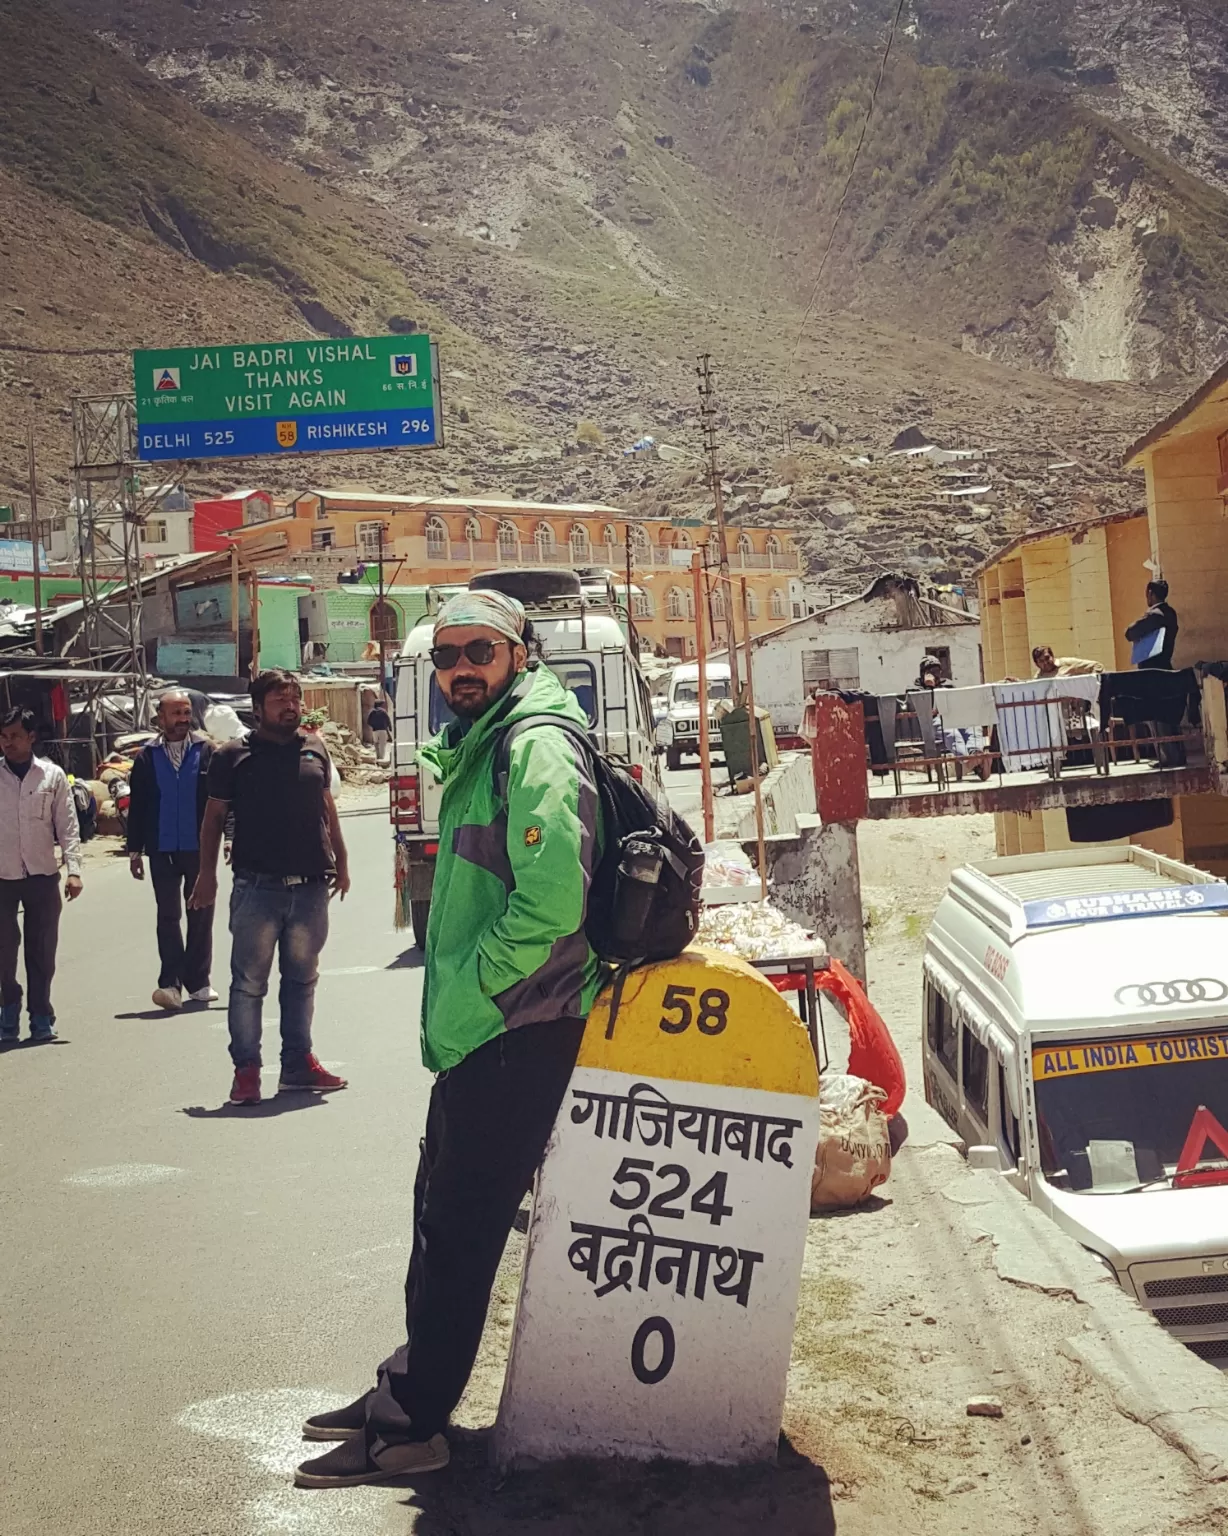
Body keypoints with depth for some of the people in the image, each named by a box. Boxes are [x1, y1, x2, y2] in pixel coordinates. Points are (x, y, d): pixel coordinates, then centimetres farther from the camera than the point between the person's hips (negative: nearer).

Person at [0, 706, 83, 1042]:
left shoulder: (53, 775, 2)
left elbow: (67, 825, 2)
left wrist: (73, 870, -6)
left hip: (43, 877, 0)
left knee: (42, 951, 4)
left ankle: (40, 1015, 16)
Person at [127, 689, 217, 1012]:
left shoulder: (207, 751, 0)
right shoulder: (147, 757, 3)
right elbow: (137, 806, 6)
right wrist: (135, 849, 4)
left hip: (200, 847, 0)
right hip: (162, 849, 0)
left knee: (201, 915, 7)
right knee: (168, 916, -1)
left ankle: (198, 982, 17)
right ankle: (170, 984, -3)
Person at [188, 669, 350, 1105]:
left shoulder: (314, 748, 10)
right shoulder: (233, 756, -1)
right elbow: (214, 817, 5)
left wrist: (340, 862, 21)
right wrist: (207, 875, 1)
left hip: (310, 888, 4)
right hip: (257, 889, -4)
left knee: (301, 979, 12)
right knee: (248, 983, 1)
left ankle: (297, 1063, 21)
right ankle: (246, 1070, 9)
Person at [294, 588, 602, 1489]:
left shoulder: (537, 748, -16)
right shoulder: (481, 749, 16)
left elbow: (551, 903, -26)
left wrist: (459, 997, -18)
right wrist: (450, 1005, 16)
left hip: (516, 1034, -10)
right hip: (478, 1033, 10)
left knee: (461, 1226, -2)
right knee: (442, 1208, 18)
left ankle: (412, 1425, 8)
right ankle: (412, 1385, 31)